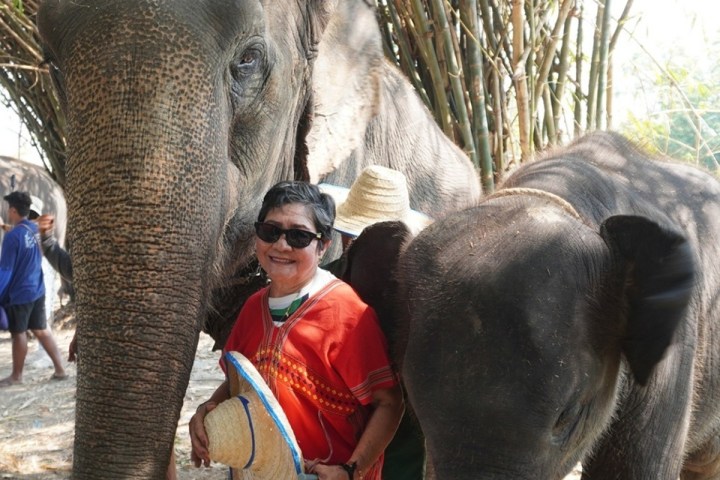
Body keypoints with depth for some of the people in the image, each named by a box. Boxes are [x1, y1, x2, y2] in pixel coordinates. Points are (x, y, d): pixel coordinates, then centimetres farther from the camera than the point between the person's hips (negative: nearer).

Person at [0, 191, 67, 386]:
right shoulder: (36, 230, 3)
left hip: (19, 294, -7)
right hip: (38, 290, 7)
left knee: (18, 334, 6)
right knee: (41, 330, 14)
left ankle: (16, 376, 19)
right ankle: (60, 369, 14)